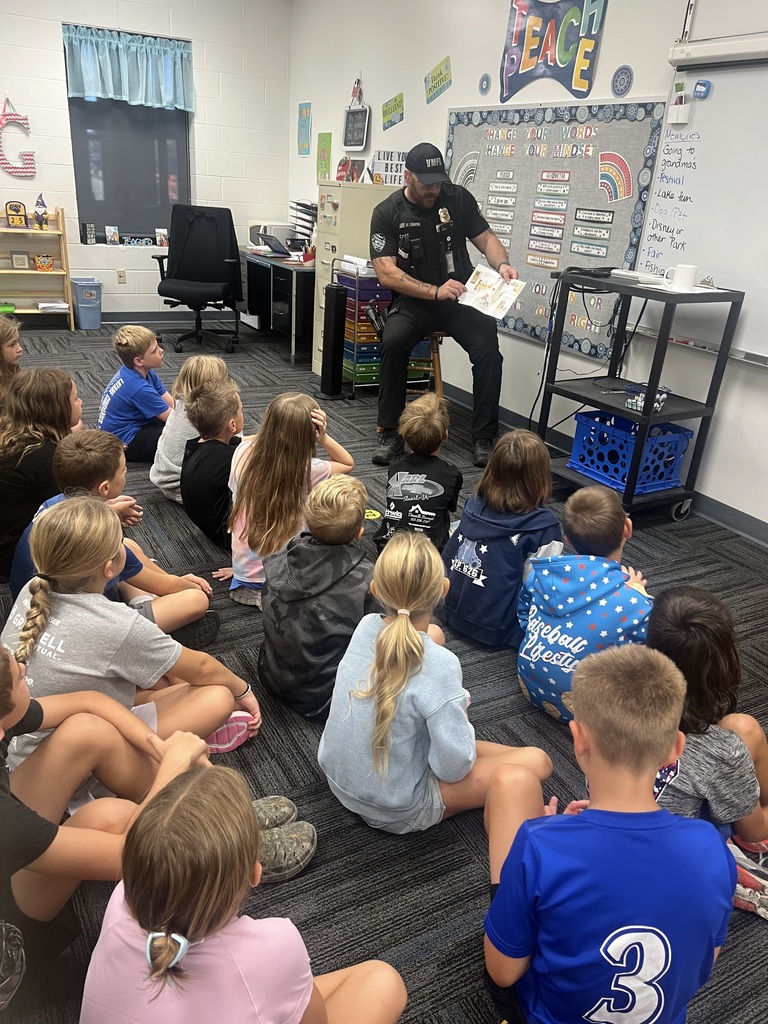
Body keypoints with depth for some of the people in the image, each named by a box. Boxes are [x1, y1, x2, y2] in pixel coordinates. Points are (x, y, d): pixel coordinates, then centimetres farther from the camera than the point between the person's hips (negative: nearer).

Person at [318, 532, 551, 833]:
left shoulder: (365, 626, -14)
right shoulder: (439, 665, -31)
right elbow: (453, 768, -25)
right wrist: (458, 709, -8)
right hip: (395, 813, -6)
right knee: (536, 762, 0)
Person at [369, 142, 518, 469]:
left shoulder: (458, 198, 5)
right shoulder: (387, 213, -2)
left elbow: (486, 238, 11)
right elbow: (386, 272, -10)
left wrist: (502, 264, -13)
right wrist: (435, 292, -21)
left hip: (461, 298, 2)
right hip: (413, 301, -1)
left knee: (488, 347, -26)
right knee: (393, 342, -33)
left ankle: (484, 438, -13)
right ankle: (390, 435, -18)